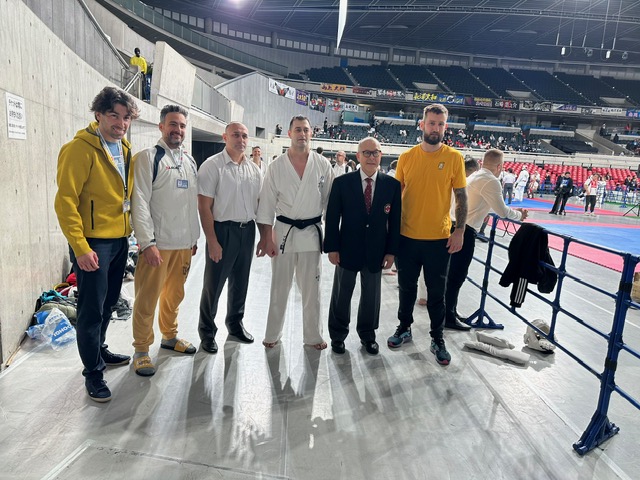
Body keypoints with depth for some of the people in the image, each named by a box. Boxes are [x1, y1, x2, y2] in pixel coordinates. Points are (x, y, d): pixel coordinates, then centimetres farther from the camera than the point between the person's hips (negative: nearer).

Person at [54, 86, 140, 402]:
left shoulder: (125, 150, 9)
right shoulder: (80, 149, -13)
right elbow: (66, 201, -17)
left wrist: (131, 230, 12)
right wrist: (80, 247, -20)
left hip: (120, 240, 7)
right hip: (93, 243, -7)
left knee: (108, 303, 19)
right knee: (92, 308, 2)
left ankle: (99, 350, 39)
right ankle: (93, 371, 18)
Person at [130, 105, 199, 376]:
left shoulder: (190, 161, 13)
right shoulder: (148, 158, -7)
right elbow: (139, 203, -13)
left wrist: (194, 237, 16)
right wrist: (148, 243, -18)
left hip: (184, 244, 6)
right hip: (157, 244, -6)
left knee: (174, 294, 17)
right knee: (147, 299, 2)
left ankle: (170, 336, 35)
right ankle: (141, 350, 17)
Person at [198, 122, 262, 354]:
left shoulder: (254, 169, 8)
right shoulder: (212, 165, -9)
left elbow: (259, 204, 13)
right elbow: (204, 207, -12)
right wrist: (212, 241, -17)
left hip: (248, 230, 6)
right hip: (223, 230, -5)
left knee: (240, 282, 18)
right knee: (213, 284, 5)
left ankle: (235, 323, 38)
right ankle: (207, 331, 23)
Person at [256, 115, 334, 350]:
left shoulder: (323, 165, 0)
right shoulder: (277, 166, -2)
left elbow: (330, 202, 3)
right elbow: (266, 204, -2)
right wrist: (266, 238, -6)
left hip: (312, 232, 1)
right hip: (283, 232, 0)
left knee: (311, 289, 12)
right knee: (279, 288, 12)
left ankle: (313, 335, 28)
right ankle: (273, 334, 29)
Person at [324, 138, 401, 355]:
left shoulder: (392, 185, -1)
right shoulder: (342, 183, -6)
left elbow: (394, 220, 1)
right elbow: (332, 218, -4)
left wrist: (391, 251, -1)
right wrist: (332, 248, -8)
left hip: (376, 252, 2)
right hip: (348, 250, -1)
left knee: (371, 296, 15)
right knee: (341, 295, 13)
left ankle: (368, 334, 35)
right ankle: (338, 335, 32)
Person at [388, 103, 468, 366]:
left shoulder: (454, 157, -3)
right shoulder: (407, 157, 1)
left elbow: (461, 197, 0)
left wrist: (459, 230, -6)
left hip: (439, 238, -1)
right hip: (407, 236, 2)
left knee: (436, 292, 10)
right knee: (407, 287, 16)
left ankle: (437, 339, 27)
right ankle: (404, 328, 36)